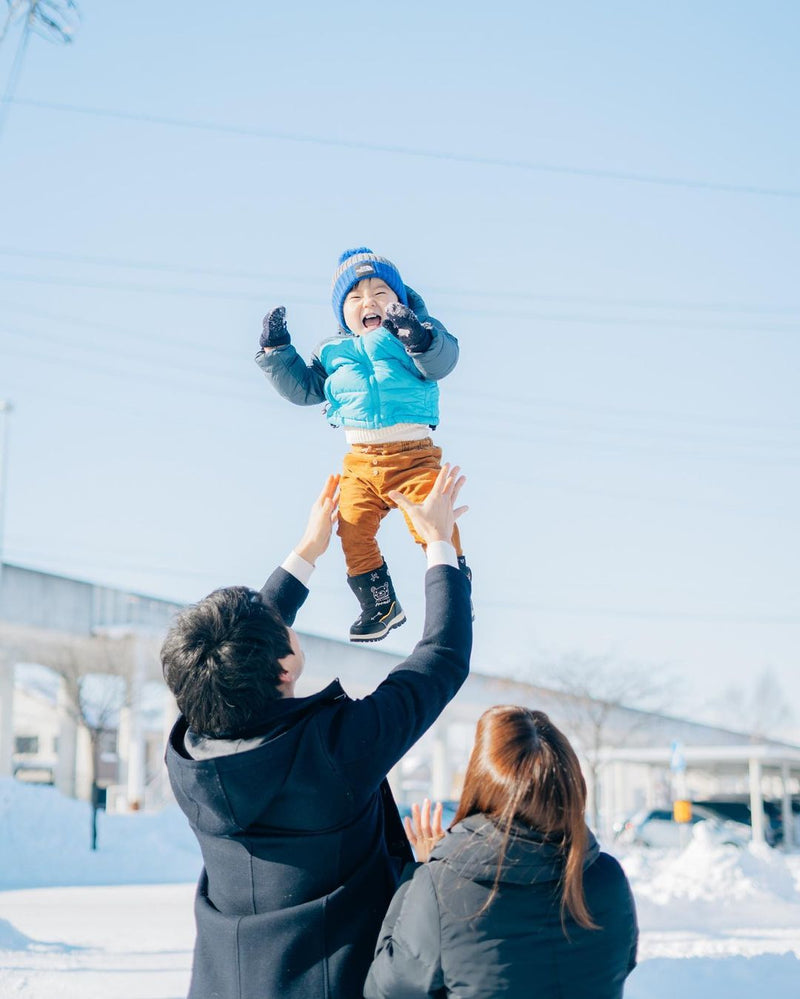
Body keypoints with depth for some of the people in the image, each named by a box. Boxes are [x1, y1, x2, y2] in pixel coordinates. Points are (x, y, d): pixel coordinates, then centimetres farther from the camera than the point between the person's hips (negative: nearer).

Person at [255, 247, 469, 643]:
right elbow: (302, 387, 21)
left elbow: (443, 360, -16)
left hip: (413, 454, -4)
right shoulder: (332, 353, 14)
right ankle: (380, 607, 19)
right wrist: (276, 352, 11)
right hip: (361, 461, 4)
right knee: (353, 531, -1)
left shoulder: (413, 334, 2)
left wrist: (420, 338, -35)